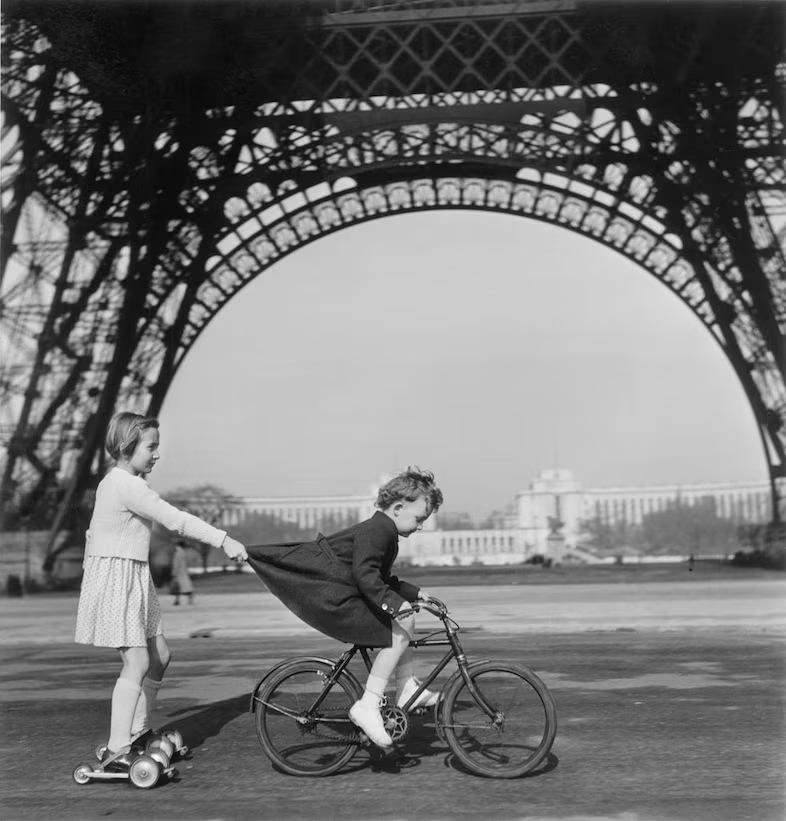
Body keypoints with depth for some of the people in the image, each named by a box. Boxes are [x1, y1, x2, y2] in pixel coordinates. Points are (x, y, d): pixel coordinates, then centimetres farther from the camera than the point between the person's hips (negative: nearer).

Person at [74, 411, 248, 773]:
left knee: (159, 655, 13)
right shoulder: (127, 485, -19)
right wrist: (223, 540, -25)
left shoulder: (116, 481, 13)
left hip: (132, 580, 10)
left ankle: (138, 731, 26)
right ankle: (116, 751, -5)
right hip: (115, 579, -10)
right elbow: (175, 519, -24)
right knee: (137, 663, -11)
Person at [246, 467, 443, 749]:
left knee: (404, 618, 15)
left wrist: (413, 593, 22)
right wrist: (392, 601, -39)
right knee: (398, 630, -17)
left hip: (341, 592, 11)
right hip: (331, 599, -11)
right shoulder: (377, 529, -16)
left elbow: (382, 579, 27)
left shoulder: (383, 531, 17)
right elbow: (365, 574, -30)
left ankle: (407, 689, 18)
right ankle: (367, 707, -15)